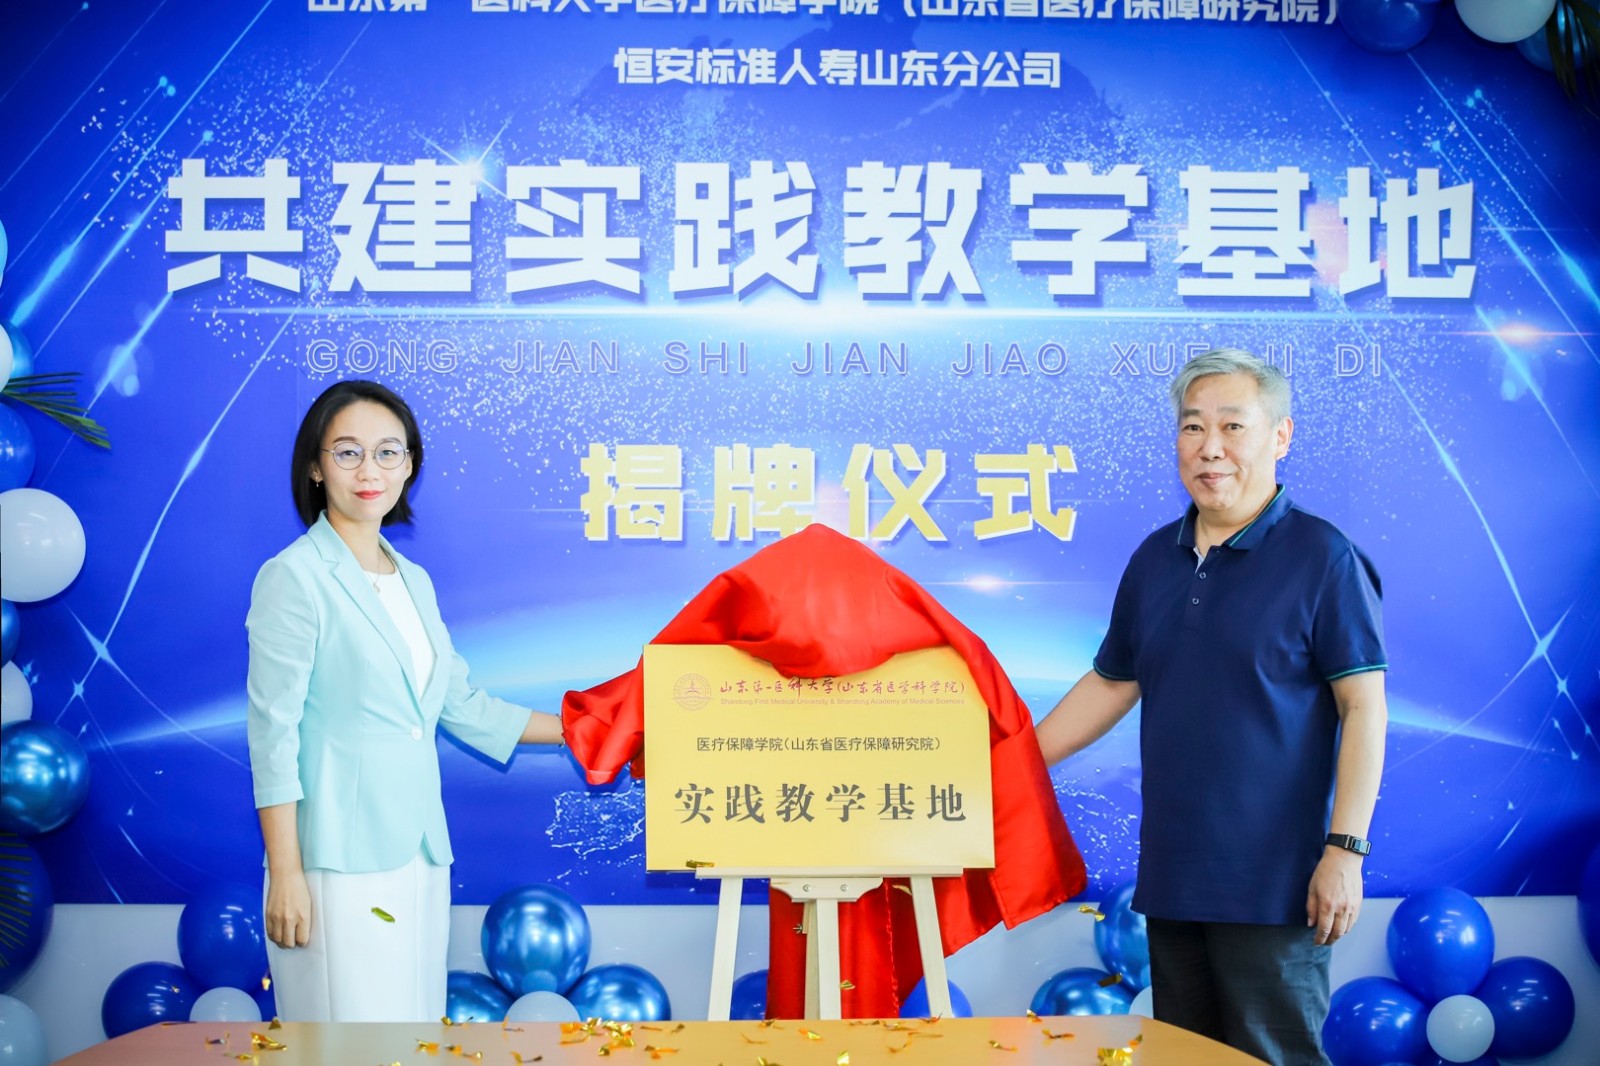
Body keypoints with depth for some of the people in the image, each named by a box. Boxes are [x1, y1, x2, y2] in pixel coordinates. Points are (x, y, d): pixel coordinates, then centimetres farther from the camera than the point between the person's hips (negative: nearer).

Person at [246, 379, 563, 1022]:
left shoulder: (413, 581, 14)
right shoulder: (294, 578, -7)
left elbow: (465, 707, 17)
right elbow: (274, 733, -10)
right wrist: (285, 874, -13)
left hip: (418, 852, 7)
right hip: (339, 860, -7)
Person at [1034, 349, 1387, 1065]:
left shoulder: (1322, 557, -7)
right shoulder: (1154, 559, 11)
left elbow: (1363, 708, -10)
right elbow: (1109, 685, 20)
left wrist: (1345, 848, -16)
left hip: (1273, 885, -6)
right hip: (1170, 876, 6)